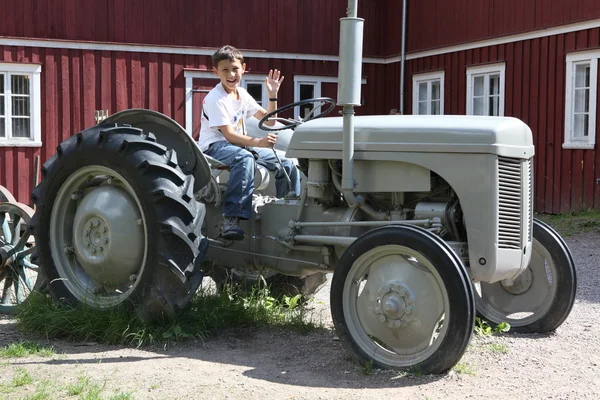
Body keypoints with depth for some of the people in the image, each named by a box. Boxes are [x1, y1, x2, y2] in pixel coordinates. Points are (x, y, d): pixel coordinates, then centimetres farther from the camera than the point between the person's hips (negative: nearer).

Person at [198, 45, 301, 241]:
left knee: (286, 162, -4)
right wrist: (259, 142, -38)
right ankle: (231, 220, -46)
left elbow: (268, 121, 12)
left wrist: (273, 96, -2)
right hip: (214, 147, -8)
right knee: (244, 158, -41)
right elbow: (229, 135, -24)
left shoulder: (242, 94, 8)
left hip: (239, 145, 8)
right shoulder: (215, 99, -15)